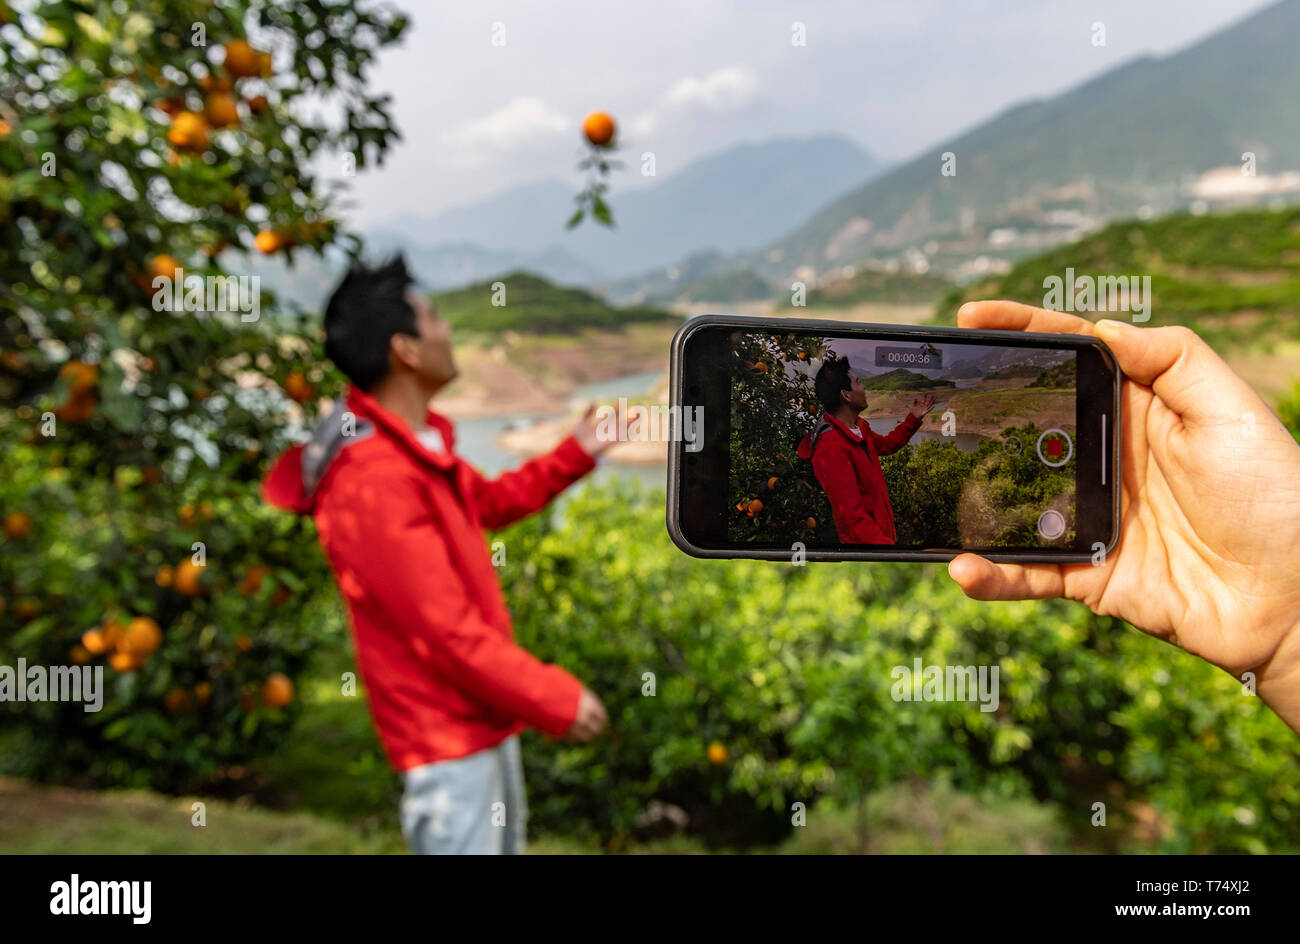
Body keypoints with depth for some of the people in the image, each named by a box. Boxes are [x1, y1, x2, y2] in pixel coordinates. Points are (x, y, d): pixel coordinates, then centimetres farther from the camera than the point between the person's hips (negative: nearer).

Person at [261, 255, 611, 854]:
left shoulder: (419, 445, 3)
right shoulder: (372, 482, -28)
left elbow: (488, 501, 22)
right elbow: (447, 629, -26)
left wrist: (575, 455, 16)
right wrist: (557, 699, -18)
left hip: (485, 718, 10)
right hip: (445, 737, -10)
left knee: (505, 841, 24)